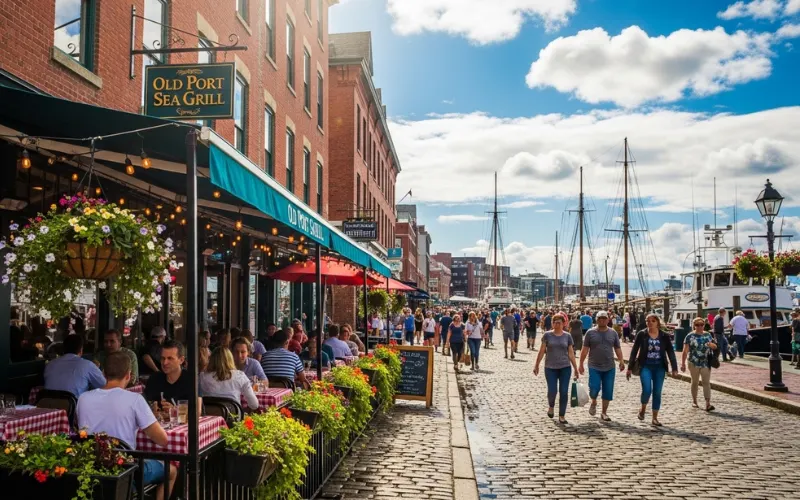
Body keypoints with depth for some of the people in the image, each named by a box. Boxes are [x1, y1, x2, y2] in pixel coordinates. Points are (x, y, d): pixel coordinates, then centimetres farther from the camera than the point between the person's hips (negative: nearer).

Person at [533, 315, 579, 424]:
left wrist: (576, 368, 3)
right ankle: (551, 406, 27)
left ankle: (562, 415, 11)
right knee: (552, 391, -6)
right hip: (550, 368, -1)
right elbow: (542, 351, 3)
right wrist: (536, 365, 2)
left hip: (565, 367, 1)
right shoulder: (547, 335, 0)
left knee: (564, 392, -1)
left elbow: (571, 353, 6)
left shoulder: (567, 336, 4)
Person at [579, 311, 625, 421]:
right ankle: (593, 403, 23)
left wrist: (621, 361, -7)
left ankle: (604, 413, 19)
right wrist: (581, 364, -3)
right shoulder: (590, 333, -2)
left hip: (609, 368, 2)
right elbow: (585, 349, -1)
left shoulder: (613, 333, 5)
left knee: (608, 391, 4)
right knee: (594, 388, -10)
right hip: (594, 367, -2)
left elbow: (617, 348, 8)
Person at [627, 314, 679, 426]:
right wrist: (630, 368, -1)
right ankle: (643, 409, 15)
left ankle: (655, 418, 15)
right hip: (645, 366, -2)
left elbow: (671, 353, 1)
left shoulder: (664, 336, 1)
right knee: (647, 390, -15)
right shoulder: (641, 334, -3)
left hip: (659, 367, 2)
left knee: (657, 393, 4)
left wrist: (674, 369, -9)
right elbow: (634, 351, 0)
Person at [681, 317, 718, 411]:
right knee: (695, 382, 11)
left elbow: (715, 347, 14)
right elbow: (685, 351, -5)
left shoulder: (708, 335, 7)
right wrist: (683, 363, -9)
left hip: (706, 363, 2)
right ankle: (694, 401, 25)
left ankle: (708, 404, -11)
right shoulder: (690, 336, -4)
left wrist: (711, 345, -11)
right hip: (694, 363, -2)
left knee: (706, 382, -6)